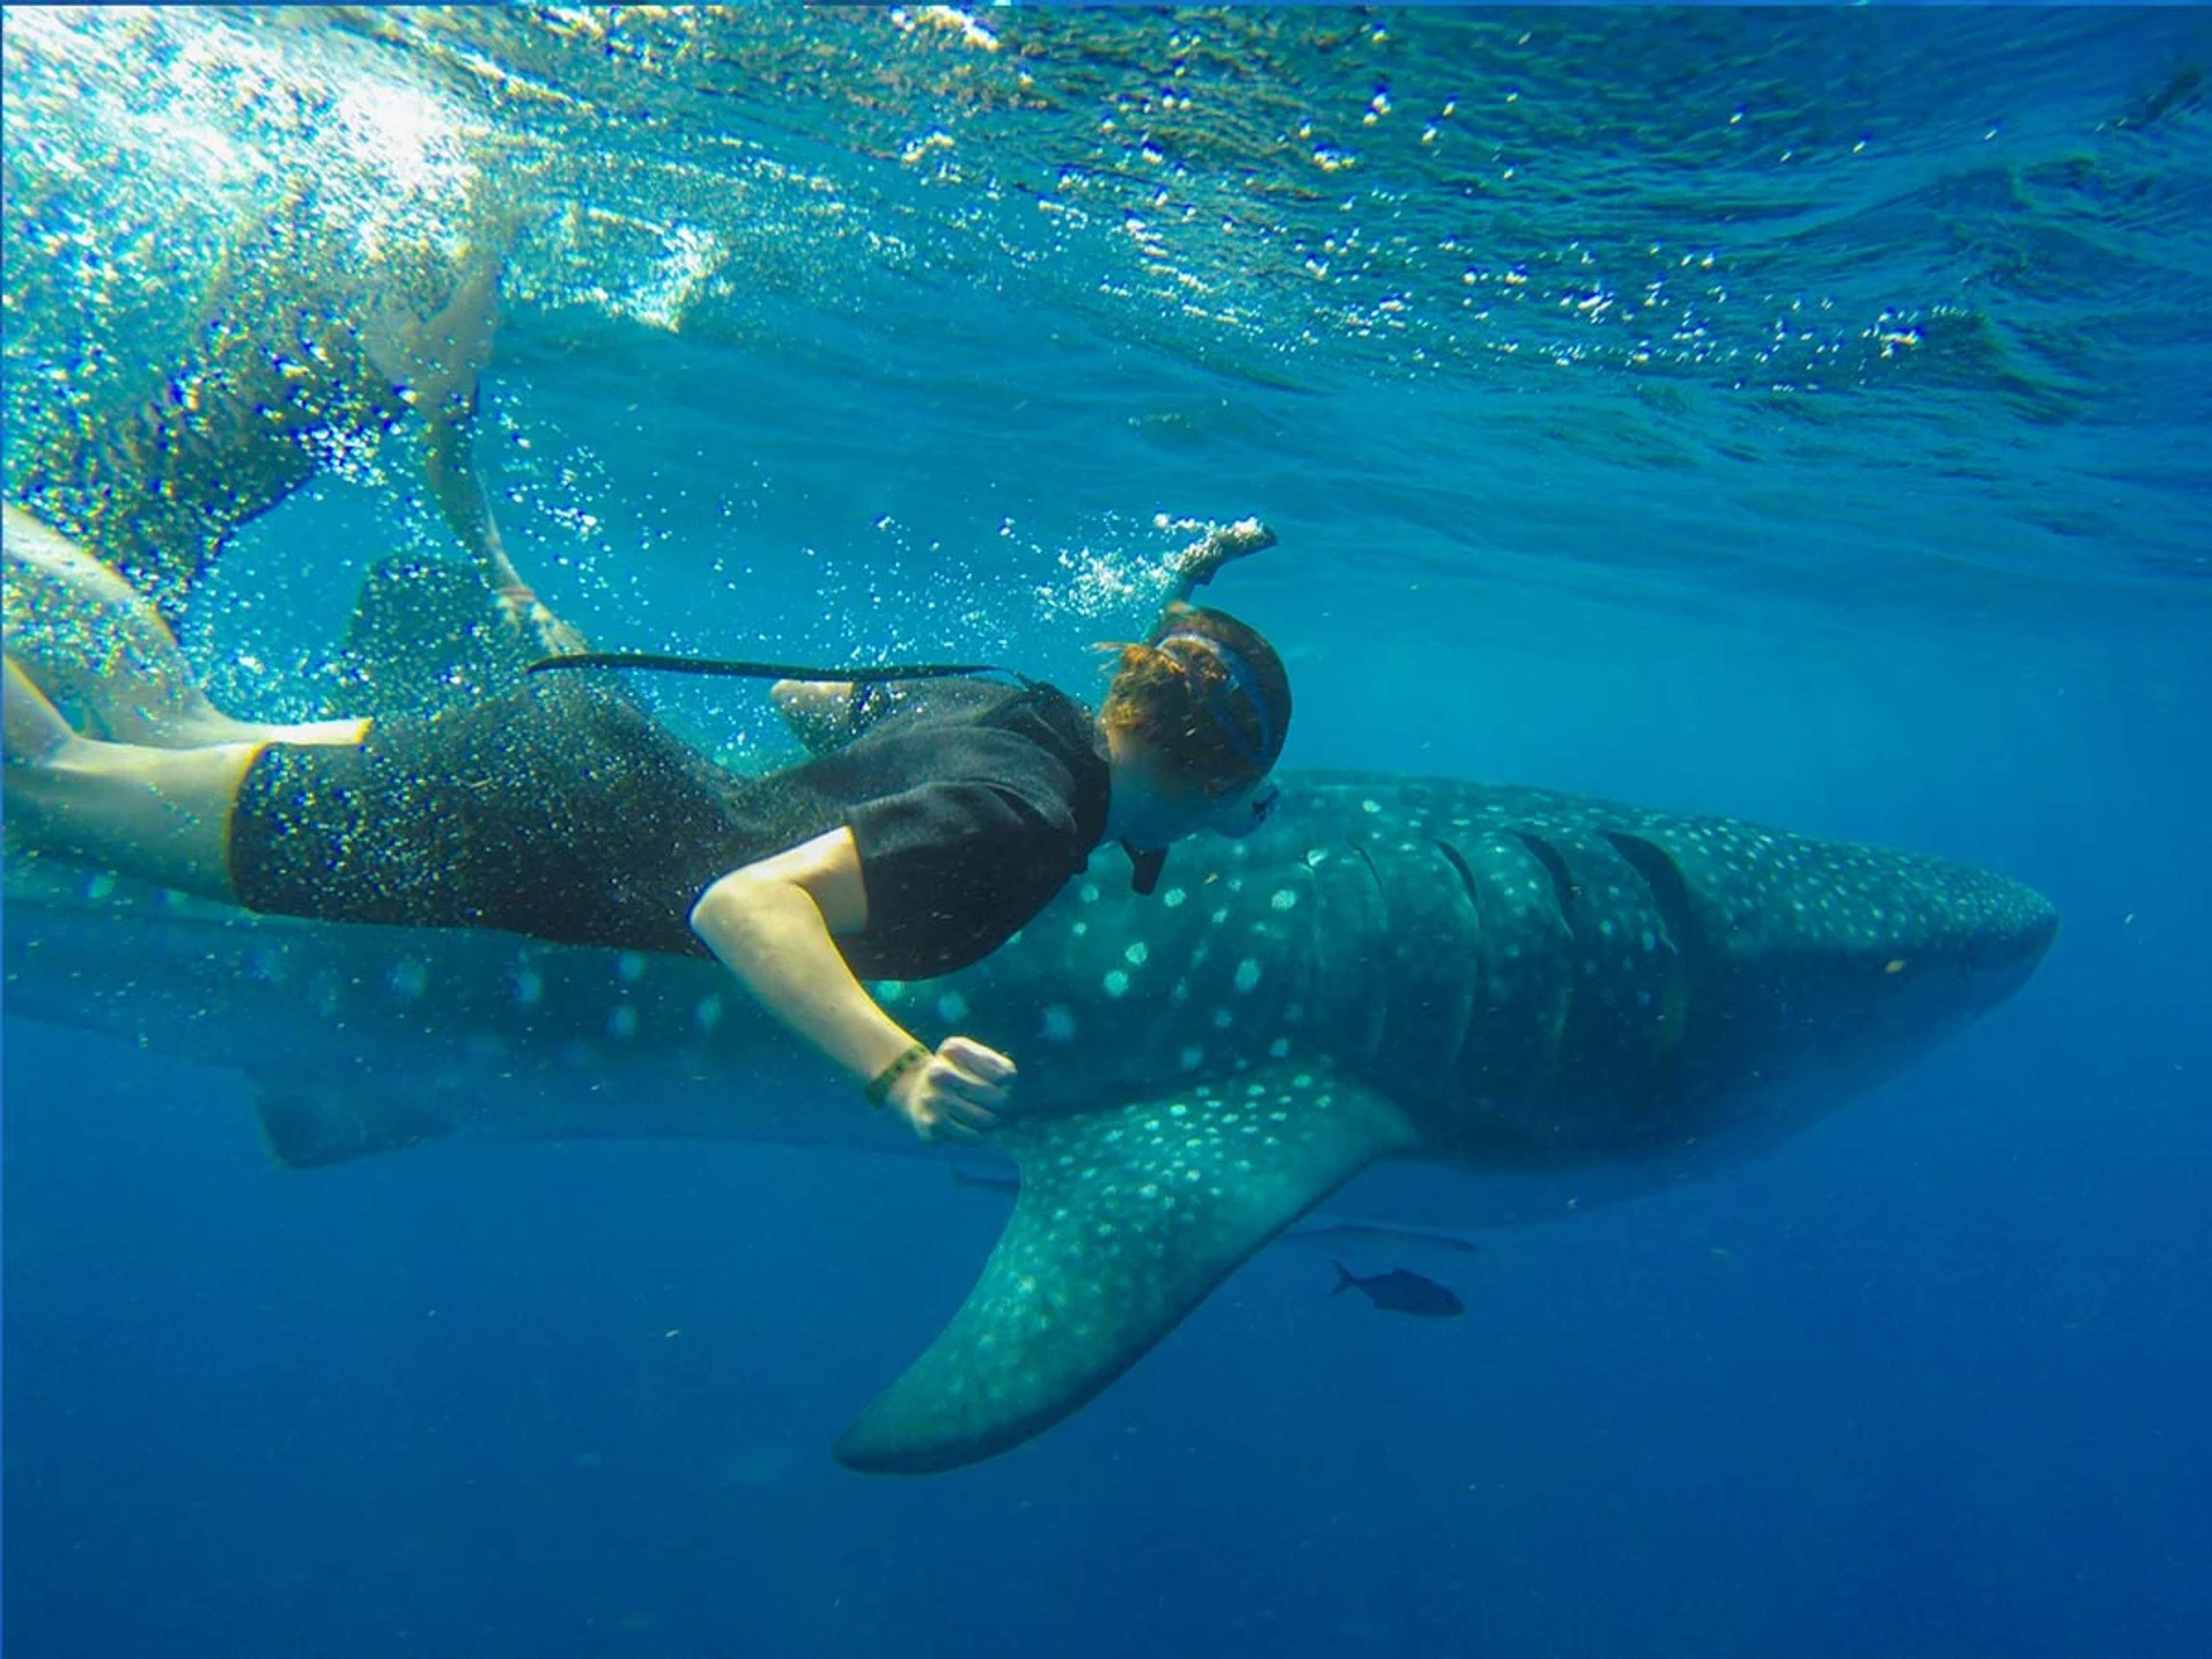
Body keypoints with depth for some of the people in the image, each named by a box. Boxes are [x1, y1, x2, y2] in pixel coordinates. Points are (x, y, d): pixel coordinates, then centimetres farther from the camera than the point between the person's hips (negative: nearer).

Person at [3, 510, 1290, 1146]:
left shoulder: (1027, 709, 1)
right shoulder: (1023, 821, -26)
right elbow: (741, 901, -36)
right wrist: (900, 1070, -46)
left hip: (583, 742, 7)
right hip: (518, 838, -7)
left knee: (178, 729, 28)